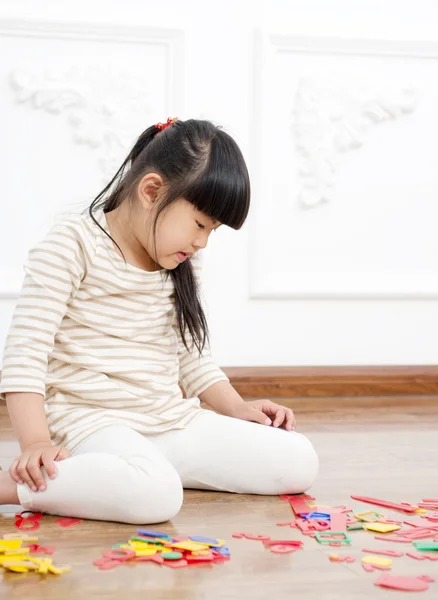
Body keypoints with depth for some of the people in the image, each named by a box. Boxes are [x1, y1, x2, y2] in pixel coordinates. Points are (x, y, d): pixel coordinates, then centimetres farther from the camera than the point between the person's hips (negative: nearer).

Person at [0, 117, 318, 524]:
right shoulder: (72, 246, -8)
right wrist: (36, 441, -23)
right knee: (155, 495, -39)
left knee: (298, 462, -3)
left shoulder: (178, 270, 14)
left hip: (172, 422, 8)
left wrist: (238, 409, 11)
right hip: (93, 423, -8)